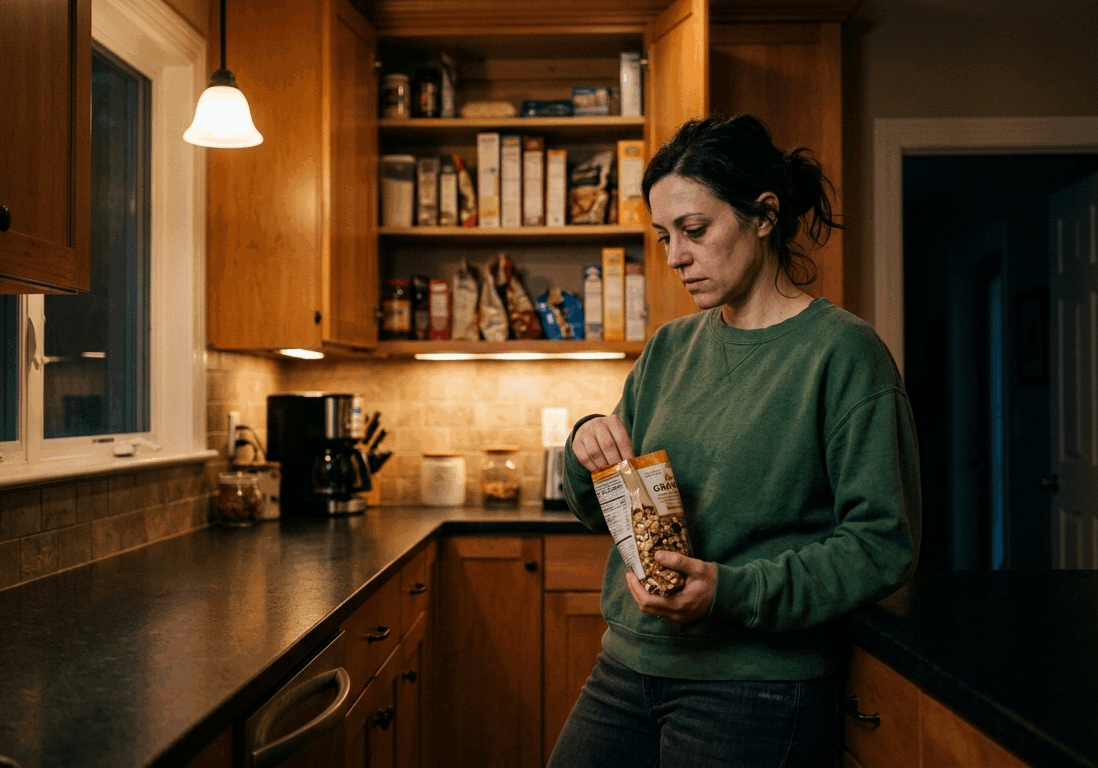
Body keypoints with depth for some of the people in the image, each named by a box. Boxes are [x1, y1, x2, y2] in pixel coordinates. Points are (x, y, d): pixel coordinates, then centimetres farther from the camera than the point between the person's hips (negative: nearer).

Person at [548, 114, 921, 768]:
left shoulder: (842, 350, -11)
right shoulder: (669, 349, 6)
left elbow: (884, 545, -14)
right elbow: (600, 511, 12)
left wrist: (734, 590, -23)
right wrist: (586, 449, -9)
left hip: (756, 690, -5)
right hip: (628, 668, 6)